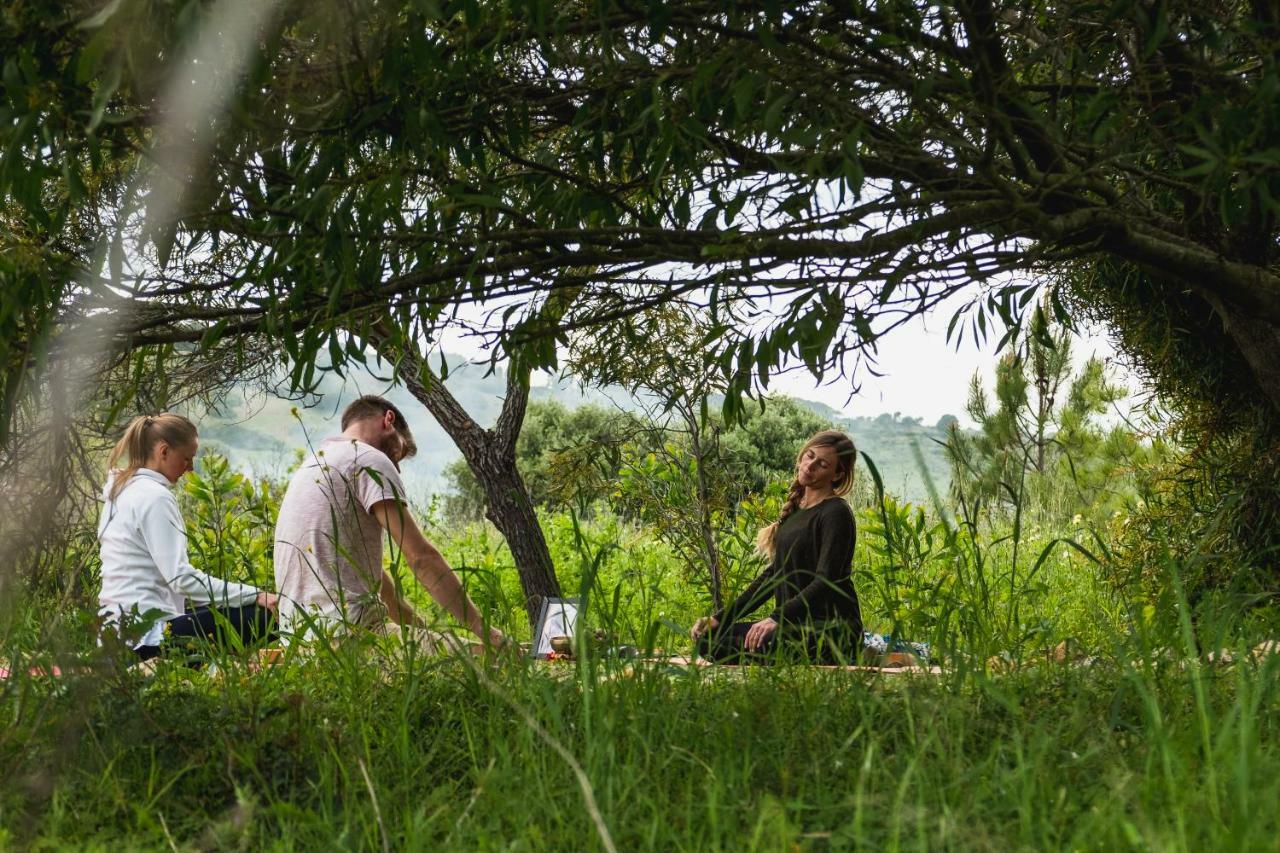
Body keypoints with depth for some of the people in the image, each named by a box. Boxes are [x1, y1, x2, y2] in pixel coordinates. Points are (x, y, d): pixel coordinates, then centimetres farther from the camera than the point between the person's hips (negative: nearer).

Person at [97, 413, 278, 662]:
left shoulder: (120, 489, 15)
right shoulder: (155, 497, -14)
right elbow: (180, 577, -20)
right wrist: (255, 595, -19)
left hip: (119, 626, 10)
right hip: (145, 635, -10)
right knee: (260, 616, -13)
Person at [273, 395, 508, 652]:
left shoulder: (311, 466, 25)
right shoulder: (369, 460, -3)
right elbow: (422, 557, -10)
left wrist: (421, 628, 24)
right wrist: (484, 630, -8)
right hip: (347, 630, -10)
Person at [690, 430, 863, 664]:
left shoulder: (835, 513, -10)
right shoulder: (795, 508, 15)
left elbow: (826, 582, -21)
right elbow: (774, 573, 17)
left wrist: (777, 618, -34)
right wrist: (721, 617, 9)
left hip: (832, 630, -8)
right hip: (795, 624, 8)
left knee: (750, 646, -30)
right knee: (709, 638, -7)